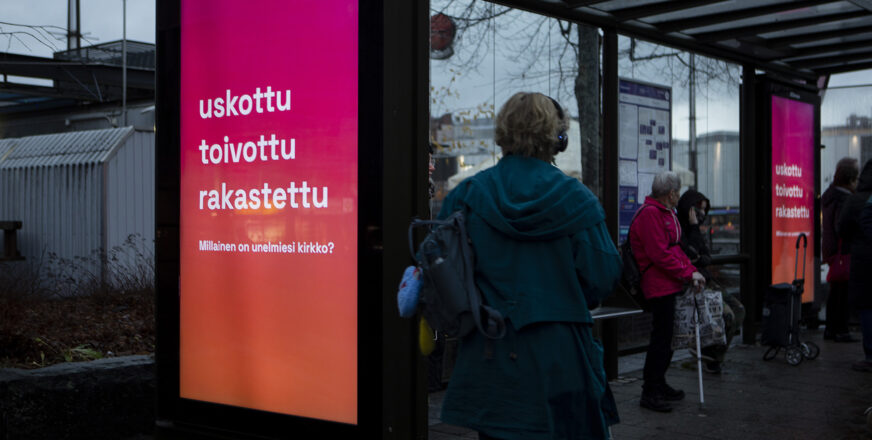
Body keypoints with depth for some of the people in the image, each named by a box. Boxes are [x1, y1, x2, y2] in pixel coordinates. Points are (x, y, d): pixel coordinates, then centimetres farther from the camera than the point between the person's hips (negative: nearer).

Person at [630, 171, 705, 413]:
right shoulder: (650, 214, -16)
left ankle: (659, 384, 27)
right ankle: (650, 393, -2)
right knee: (661, 338, -8)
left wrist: (691, 270, 9)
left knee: (666, 337, 16)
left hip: (670, 285, 11)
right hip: (658, 286, -11)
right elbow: (660, 255, -21)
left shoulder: (666, 214, 19)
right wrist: (688, 273, -16)